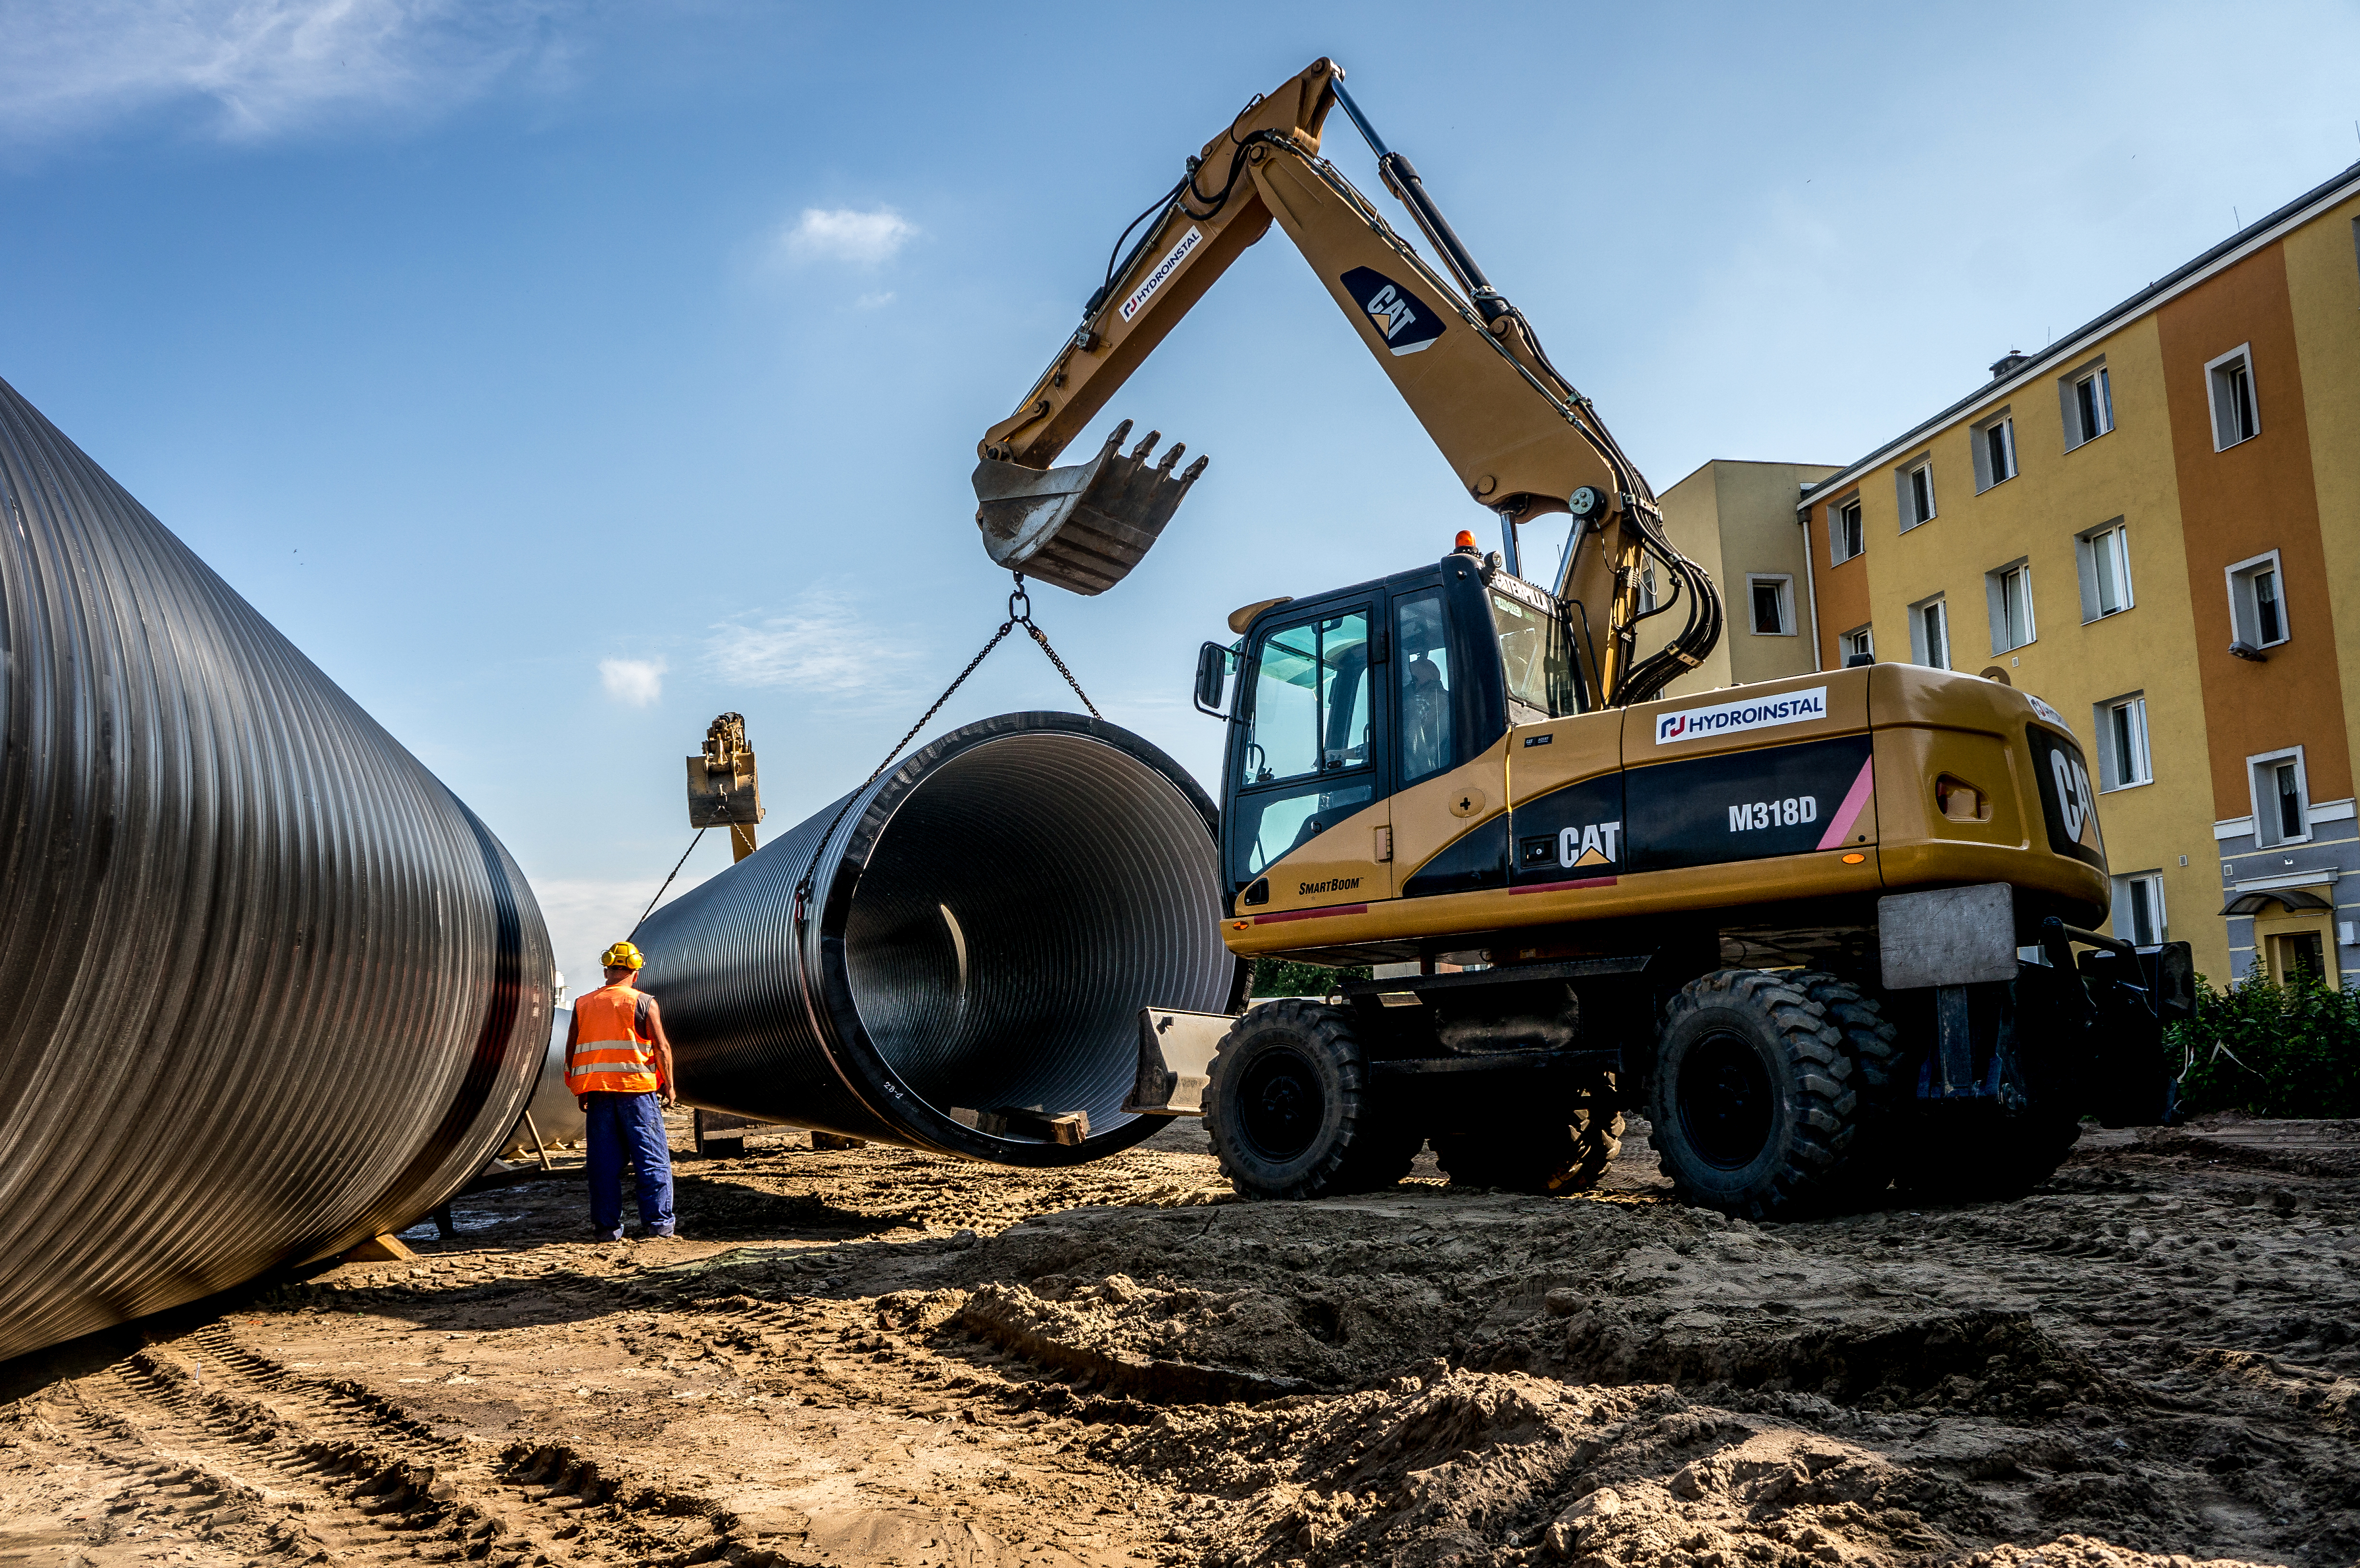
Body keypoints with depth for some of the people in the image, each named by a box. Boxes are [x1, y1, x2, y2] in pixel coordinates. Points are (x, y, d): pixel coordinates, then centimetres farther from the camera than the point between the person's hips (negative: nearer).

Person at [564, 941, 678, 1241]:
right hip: (637, 1090, -3)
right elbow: (662, 1048, -5)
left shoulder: (583, 1005, 11)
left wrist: (581, 1092, 20)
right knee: (652, 1157, 2)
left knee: (604, 1160, 7)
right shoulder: (643, 1003, -1)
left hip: (596, 1091, 4)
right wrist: (668, 1086, 4)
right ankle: (659, 1222, 1)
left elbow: (571, 1051, 12)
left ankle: (607, 1225, 8)